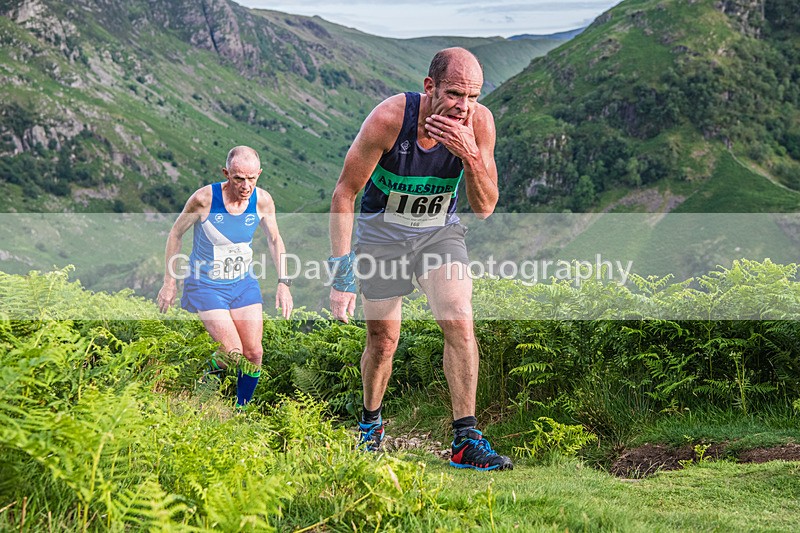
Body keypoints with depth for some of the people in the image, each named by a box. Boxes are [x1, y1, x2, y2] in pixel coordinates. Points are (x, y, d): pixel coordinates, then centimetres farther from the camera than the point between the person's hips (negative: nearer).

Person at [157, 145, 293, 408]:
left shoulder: (262, 201, -13)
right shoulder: (204, 198, -23)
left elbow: (275, 240, 5)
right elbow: (176, 233, -7)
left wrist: (283, 282, -5)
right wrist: (169, 282, -3)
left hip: (244, 283, 4)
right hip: (206, 285, -4)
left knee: (254, 354, -2)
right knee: (233, 354, -14)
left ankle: (242, 409, 21)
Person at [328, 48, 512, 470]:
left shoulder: (480, 123, -20)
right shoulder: (388, 119, -29)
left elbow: (484, 208, -14)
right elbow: (344, 194, -20)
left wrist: (471, 156, -33)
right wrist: (341, 272, -24)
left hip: (439, 230, 2)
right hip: (382, 232, -2)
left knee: (460, 322, -16)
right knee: (383, 341, 5)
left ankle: (466, 440, -9)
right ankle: (370, 423, 33)